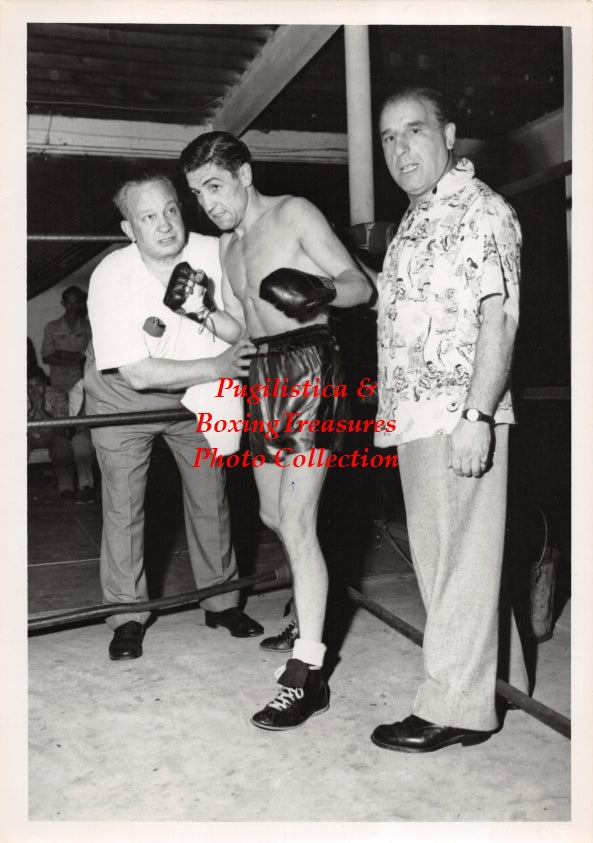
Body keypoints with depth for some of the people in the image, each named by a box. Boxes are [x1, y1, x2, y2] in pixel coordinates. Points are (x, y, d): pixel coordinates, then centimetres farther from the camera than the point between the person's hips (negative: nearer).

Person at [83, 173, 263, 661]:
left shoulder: (213, 254, -19)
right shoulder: (111, 277, -26)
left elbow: (245, 335, -14)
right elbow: (136, 372, -29)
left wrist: (207, 313, -34)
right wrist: (216, 368, -29)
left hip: (195, 395, 3)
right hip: (122, 400, -2)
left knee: (211, 499, 8)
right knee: (123, 509, 0)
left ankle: (222, 602, 26)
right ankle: (127, 617, 17)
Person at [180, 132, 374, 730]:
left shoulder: (293, 214, -3)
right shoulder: (227, 243, 18)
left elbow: (361, 286, -8)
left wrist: (323, 290, -27)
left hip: (308, 367, -8)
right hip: (263, 374, 8)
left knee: (296, 524, -12)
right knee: (273, 515, 15)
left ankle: (307, 674, -5)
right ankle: (310, 616, 39)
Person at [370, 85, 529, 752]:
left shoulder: (480, 211, -6)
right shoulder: (415, 220, 20)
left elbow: (497, 320, -15)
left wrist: (478, 416, -22)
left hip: (459, 417, -9)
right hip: (416, 417, 9)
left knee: (459, 557, -1)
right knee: (438, 555, 15)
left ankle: (455, 708, 11)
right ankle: (495, 678, 31)